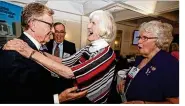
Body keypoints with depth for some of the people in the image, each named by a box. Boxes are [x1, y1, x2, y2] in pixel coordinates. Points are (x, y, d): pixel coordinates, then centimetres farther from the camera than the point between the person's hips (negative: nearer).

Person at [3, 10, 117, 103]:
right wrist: (34, 49, -18)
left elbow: (71, 73, -33)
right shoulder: (87, 49, -3)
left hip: (92, 101, -5)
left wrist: (32, 53, -30)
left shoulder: (107, 53, -25)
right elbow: (63, 62, -12)